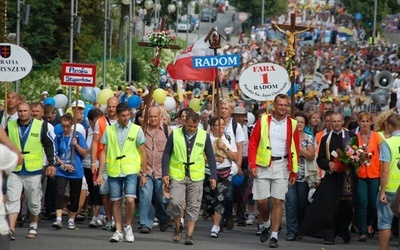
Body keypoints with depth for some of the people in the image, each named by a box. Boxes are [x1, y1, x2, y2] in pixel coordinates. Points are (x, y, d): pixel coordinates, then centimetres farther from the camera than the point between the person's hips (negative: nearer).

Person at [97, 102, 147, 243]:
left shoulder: (136, 130, 1)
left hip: (131, 171, -2)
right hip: (114, 171, 2)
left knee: (130, 200, -14)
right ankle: (118, 231, 16)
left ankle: (128, 226, 9)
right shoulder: (109, 130, 4)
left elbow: (142, 152, 5)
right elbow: (104, 152, 7)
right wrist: (100, 173, 2)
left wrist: (144, 174, 4)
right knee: (116, 202, 6)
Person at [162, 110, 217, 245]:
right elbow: (166, 154, 4)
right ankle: (178, 227, 12)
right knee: (175, 202, -13)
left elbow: (211, 157, 8)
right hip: (177, 176, -1)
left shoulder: (204, 136, 3)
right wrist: (165, 173, -4)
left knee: (193, 206, 1)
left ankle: (190, 235, 6)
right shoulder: (175, 135, 0)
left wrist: (213, 176, 2)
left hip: (196, 178, 1)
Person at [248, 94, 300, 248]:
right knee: (261, 200, 1)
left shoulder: (292, 125, 3)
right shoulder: (263, 121, 1)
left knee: (277, 201, -5)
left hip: (282, 165, 0)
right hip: (263, 165, 0)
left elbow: (295, 150, 5)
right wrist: (252, 164, -7)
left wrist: (294, 171, 3)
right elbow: (253, 144, 2)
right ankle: (266, 224, 30)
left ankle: (274, 236, 0)